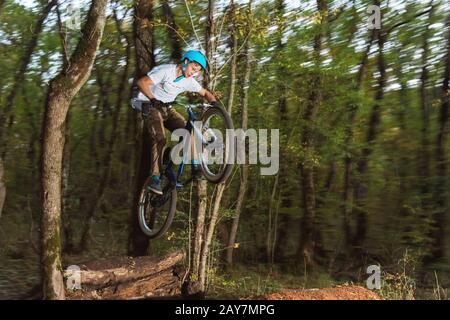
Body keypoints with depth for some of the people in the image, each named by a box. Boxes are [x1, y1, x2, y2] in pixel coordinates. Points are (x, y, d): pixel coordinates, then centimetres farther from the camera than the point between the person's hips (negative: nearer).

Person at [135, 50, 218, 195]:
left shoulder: (189, 81, 0)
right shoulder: (166, 71, -20)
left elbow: (205, 93, 10)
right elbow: (141, 82, -27)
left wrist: (214, 102, -11)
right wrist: (153, 99, -41)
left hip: (167, 109, 6)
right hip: (151, 107, -6)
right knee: (160, 139, -25)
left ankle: (194, 164, -5)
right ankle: (154, 178, -21)